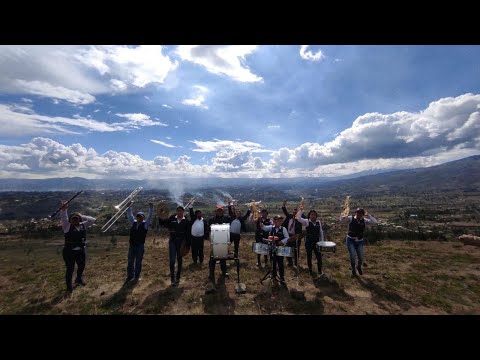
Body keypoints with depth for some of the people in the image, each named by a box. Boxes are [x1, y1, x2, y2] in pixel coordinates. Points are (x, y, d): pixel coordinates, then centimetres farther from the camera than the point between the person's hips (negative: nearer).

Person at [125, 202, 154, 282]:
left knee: (138, 261, 8)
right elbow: (129, 215, 10)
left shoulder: (145, 224, -5)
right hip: (132, 245, 4)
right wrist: (129, 207, 3)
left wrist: (151, 208, -27)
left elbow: (150, 217, -17)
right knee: (130, 261, 12)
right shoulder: (134, 223, 7)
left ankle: (137, 276, 22)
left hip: (140, 246, -4)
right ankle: (130, 276, 26)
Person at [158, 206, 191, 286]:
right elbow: (162, 223, 5)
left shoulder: (186, 221, -4)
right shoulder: (171, 219, 0)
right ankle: (172, 279, 11)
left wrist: (188, 245, -2)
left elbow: (188, 234, -2)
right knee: (172, 261, -3)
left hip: (181, 243, 0)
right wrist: (159, 217, -14)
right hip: (172, 242, 0)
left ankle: (177, 278, 31)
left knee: (179, 260, 13)